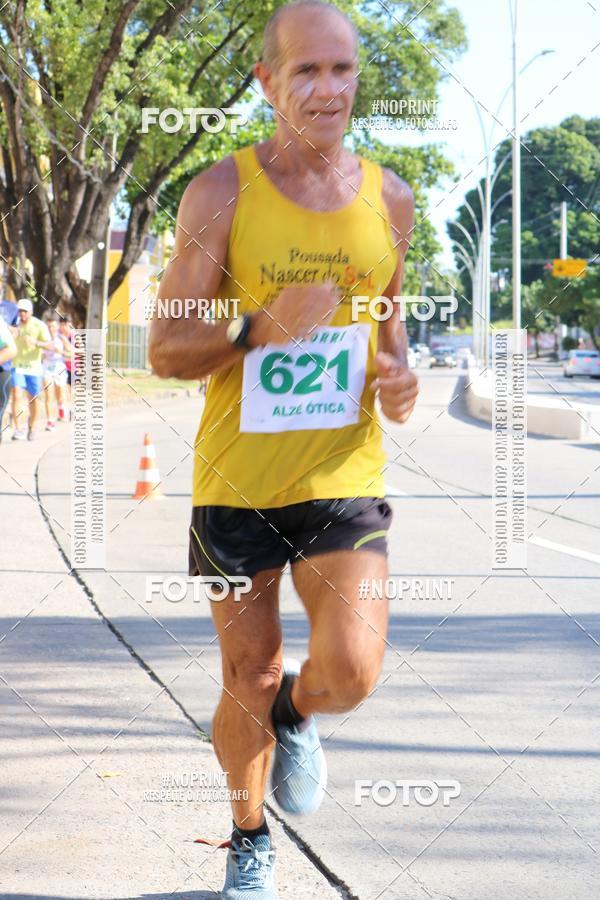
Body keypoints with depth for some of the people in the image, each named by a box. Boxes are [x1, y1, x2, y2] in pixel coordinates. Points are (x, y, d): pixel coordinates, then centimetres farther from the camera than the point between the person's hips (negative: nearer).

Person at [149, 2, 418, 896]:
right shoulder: (221, 193, -7)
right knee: (249, 682, 10)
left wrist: (400, 376, -2)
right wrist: (261, 329, -24)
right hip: (236, 480, -1)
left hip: (345, 478, 2)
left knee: (349, 674, -13)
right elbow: (166, 350, -7)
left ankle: (294, 714, 25)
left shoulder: (389, 199, 3)